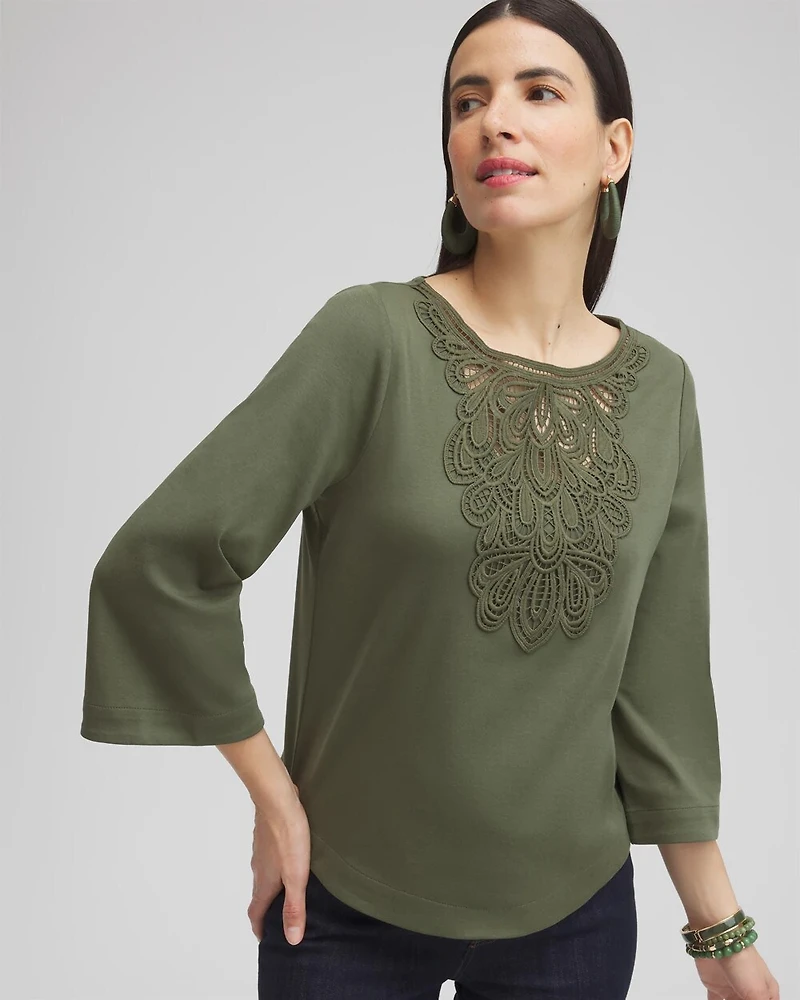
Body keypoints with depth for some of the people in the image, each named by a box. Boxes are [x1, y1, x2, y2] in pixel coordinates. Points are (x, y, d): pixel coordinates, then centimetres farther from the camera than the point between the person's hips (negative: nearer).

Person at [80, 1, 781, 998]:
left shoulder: (660, 389, -4)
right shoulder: (373, 334, -15)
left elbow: (660, 679, 1)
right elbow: (157, 562, -15)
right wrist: (271, 794, -9)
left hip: (574, 910, 3)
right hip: (346, 910, -3)